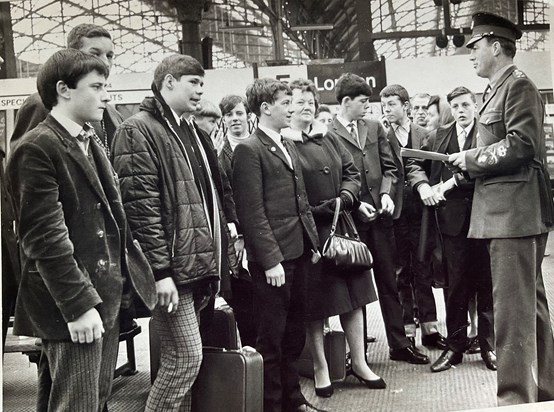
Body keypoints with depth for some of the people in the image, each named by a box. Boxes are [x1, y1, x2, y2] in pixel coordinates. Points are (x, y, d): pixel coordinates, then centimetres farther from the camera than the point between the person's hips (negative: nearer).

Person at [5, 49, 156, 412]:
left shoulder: (91, 144, 17)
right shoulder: (37, 149, -13)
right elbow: (45, 236, -19)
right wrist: (79, 305, -20)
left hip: (107, 297, 9)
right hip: (75, 307, -9)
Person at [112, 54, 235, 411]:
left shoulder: (192, 132, 19)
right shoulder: (138, 131, -8)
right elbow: (141, 205, -16)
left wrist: (219, 256, 16)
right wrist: (160, 270, -20)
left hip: (198, 263, 8)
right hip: (173, 267, -8)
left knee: (183, 360, 12)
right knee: (185, 358, -7)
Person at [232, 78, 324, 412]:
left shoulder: (288, 146, 15)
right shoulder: (249, 150, -11)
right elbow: (252, 212, -16)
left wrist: (313, 242, 14)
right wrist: (271, 260, -19)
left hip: (299, 252, 8)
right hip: (273, 258, -8)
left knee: (295, 334, 17)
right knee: (272, 338, 3)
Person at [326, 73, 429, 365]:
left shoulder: (374, 128, 12)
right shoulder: (328, 135, -6)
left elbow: (389, 166, 13)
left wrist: (386, 193, -4)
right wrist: (355, 203, -13)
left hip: (379, 213, 5)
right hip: (350, 219, -5)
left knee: (388, 282, 10)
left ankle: (399, 344, 19)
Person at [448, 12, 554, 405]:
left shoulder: (518, 84, -10)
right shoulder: (498, 89, 18)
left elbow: (520, 145, -20)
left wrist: (472, 158, -11)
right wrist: (471, 163, 6)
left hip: (516, 211, -10)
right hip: (506, 211, 10)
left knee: (513, 309, -7)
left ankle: (516, 397, 0)